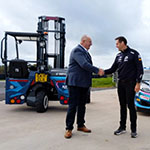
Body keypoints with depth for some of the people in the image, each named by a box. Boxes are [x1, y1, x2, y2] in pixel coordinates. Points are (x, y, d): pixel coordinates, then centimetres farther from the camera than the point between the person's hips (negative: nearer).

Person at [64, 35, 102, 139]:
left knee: (82, 105, 14)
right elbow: (84, 64, -24)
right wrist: (97, 70, -17)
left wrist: (98, 71, 9)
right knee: (73, 105, -4)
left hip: (84, 83, 9)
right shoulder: (77, 50, -13)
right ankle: (69, 128, 5)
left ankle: (81, 125, 26)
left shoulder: (86, 52, 17)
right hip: (75, 82, -9)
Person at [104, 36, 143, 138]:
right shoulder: (119, 56, 13)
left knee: (130, 105, -4)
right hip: (121, 83, 6)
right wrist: (102, 72, -1)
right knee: (123, 106, 9)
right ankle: (122, 127, 17)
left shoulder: (134, 54, -5)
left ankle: (134, 129, 7)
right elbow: (113, 69, 14)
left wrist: (138, 83, -14)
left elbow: (140, 69, -7)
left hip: (130, 83, -6)